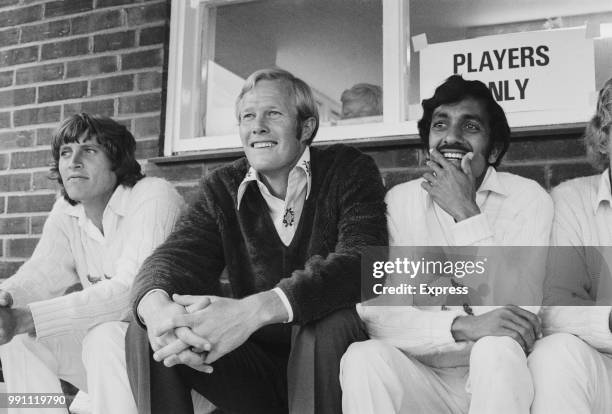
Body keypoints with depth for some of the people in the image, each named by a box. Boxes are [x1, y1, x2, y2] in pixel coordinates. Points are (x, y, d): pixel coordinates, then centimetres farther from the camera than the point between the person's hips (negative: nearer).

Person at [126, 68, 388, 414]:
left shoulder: (350, 170, -7)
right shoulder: (223, 188, 5)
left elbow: (361, 260, -25)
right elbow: (178, 253, -9)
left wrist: (253, 310, -39)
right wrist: (156, 306, -36)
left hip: (326, 359, -2)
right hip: (255, 361, 3)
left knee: (331, 325, -35)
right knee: (145, 334, -16)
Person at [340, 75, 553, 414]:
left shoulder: (528, 199, -6)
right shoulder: (398, 201, -1)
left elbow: (516, 315, -16)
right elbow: (373, 311, -11)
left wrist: (466, 213, -20)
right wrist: (461, 326, -27)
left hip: (502, 380, 0)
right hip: (422, 381, 1)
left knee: (496, 350, -32)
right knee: (363, 358, -27)